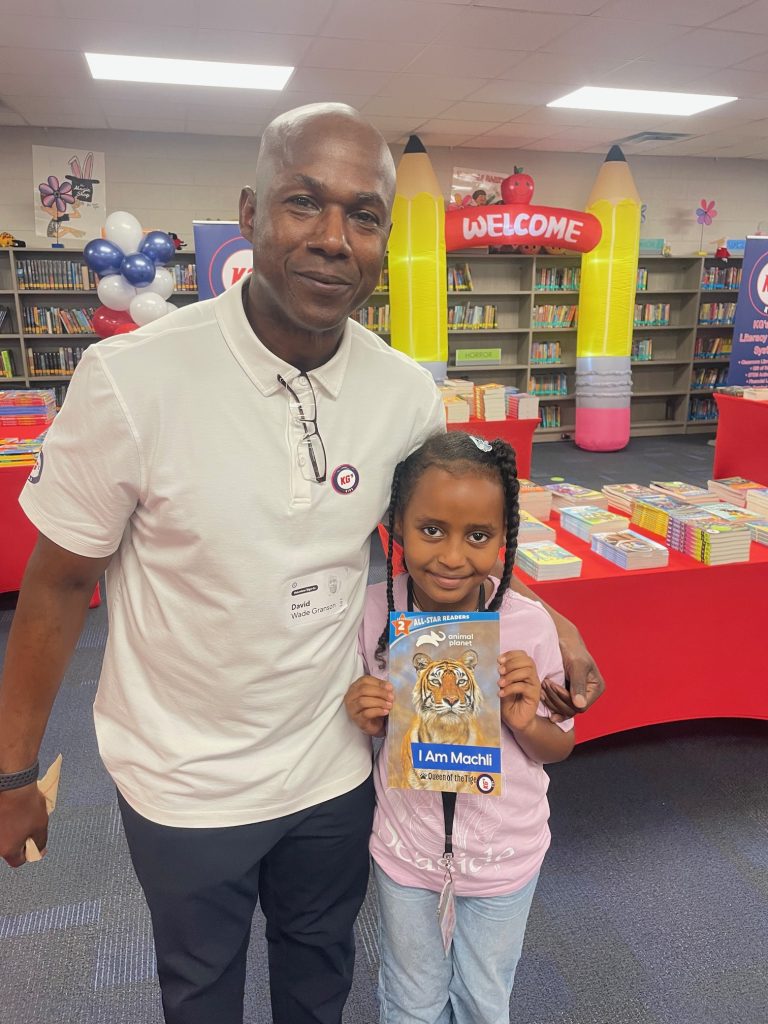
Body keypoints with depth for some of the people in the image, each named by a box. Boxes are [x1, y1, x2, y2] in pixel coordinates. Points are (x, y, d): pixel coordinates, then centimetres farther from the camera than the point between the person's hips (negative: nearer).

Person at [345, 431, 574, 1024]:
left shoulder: (529, 626, -23)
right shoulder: (374, 612, -19)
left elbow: (560, 747, -7)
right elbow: (373, 727, -1)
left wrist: (527, 723, -28)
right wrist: (368, 720, -23)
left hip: (504, 858, 0)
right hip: (405, 851, 1)